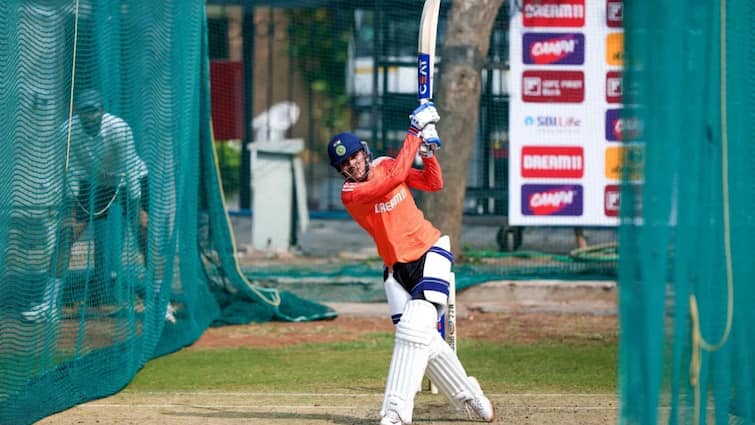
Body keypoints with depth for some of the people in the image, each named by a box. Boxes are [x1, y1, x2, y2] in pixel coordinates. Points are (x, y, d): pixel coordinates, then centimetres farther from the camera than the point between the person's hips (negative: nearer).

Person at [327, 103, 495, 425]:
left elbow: (434, 183, 8)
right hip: (398, 268, 0)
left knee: (415, 327, -19)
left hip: (430, 252, 0)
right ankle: (467, 395, 19)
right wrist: (415, 133, -17)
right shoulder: (350, 194, -12)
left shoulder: (384, 165, 3)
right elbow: (396, 177, -22)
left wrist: (428, 151, -8)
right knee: (424, 339, -4)